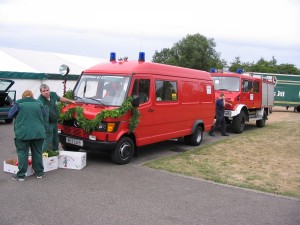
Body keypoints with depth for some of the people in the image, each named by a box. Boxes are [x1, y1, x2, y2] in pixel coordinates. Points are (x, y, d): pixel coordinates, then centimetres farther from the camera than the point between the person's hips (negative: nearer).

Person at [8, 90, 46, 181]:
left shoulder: (19, 103, 0)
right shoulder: (39, 104, 7)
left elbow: (10, 115, 7)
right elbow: (44, 116, 17)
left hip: (23, 133, -2)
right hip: (38, 133, 3)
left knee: (22, 153, 5)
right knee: (37, 153, 11)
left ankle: (21, 175, 8)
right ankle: (39, 173, 19)